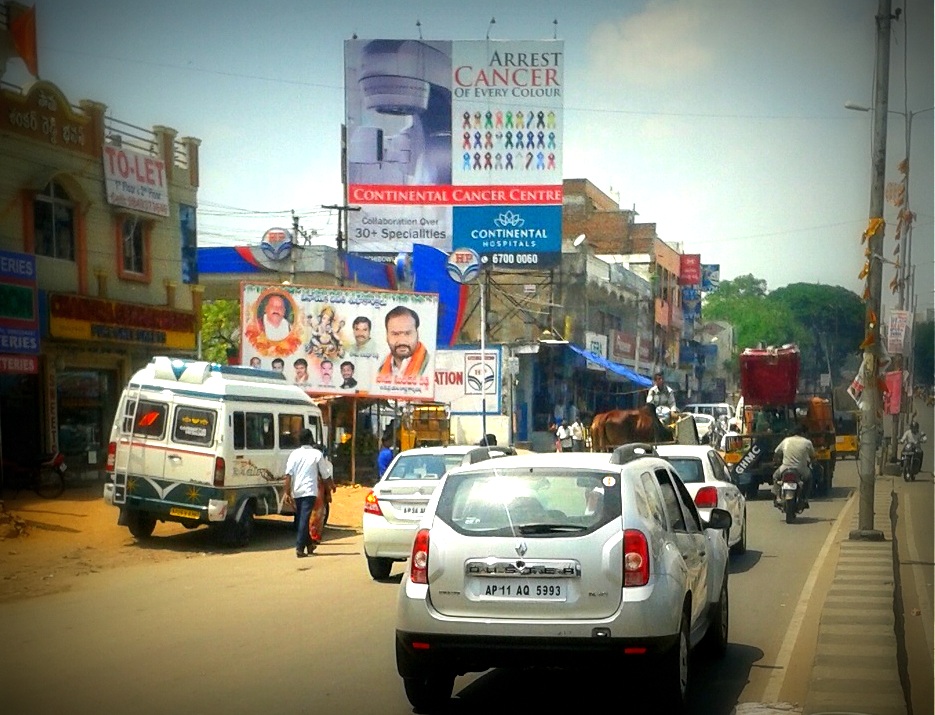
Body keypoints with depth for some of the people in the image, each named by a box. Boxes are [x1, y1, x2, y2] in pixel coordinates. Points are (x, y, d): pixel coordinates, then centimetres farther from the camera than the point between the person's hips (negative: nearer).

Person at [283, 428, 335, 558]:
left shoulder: (294, 454, 2)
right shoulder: (317, 454, -1)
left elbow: (288, 474, -7)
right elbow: (325, 474, 6)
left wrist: (287, 492, -6)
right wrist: (331, 486, 25)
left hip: (296, 492, 3)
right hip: (309, 491, -3)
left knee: (300, 518, 16)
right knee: (304, 519, -6)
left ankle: (308, 544, 29)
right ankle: (300, 548, -15)